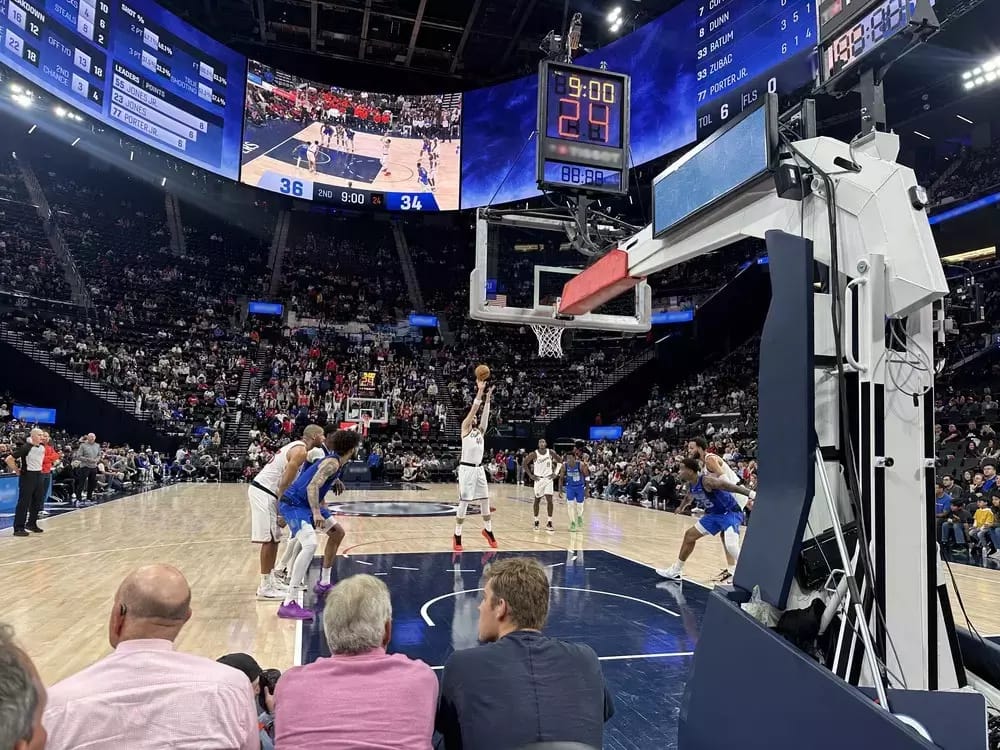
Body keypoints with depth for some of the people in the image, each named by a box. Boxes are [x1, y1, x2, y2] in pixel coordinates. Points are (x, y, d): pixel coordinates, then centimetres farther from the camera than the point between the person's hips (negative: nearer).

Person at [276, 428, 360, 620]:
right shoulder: (333, 462, -19)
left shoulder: (335, 461, 9)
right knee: (309, 544, -28)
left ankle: (324, 583, 31)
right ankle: (288, 604, -27)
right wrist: (316, 513, -38)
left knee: (337, 532, 20)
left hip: (306, 503, 11)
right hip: (293, 504, -11)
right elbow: (312, 487, -30)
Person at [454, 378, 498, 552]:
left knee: (485, 501, 11)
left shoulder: (480, 430, 15)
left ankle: (488, 530, 29)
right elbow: (474, 408, -10)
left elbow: (485, 414, 4)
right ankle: (457, 536, 6)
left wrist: (488, 398, -3)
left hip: (479, 468, 6)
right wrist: (480, 391, -15)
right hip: (467, 468, -6)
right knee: (464, 503, -3)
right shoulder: (465, 428, -1)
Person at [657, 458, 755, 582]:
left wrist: (752, 494, -42)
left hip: (730, 513, -9)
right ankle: (675, 571, 26)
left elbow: (731, 486, -34)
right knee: (690, 535, 13)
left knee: (731, 546, -29)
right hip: (714, 513, 9)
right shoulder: (690, 485, -2)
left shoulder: (707, 480, -28)